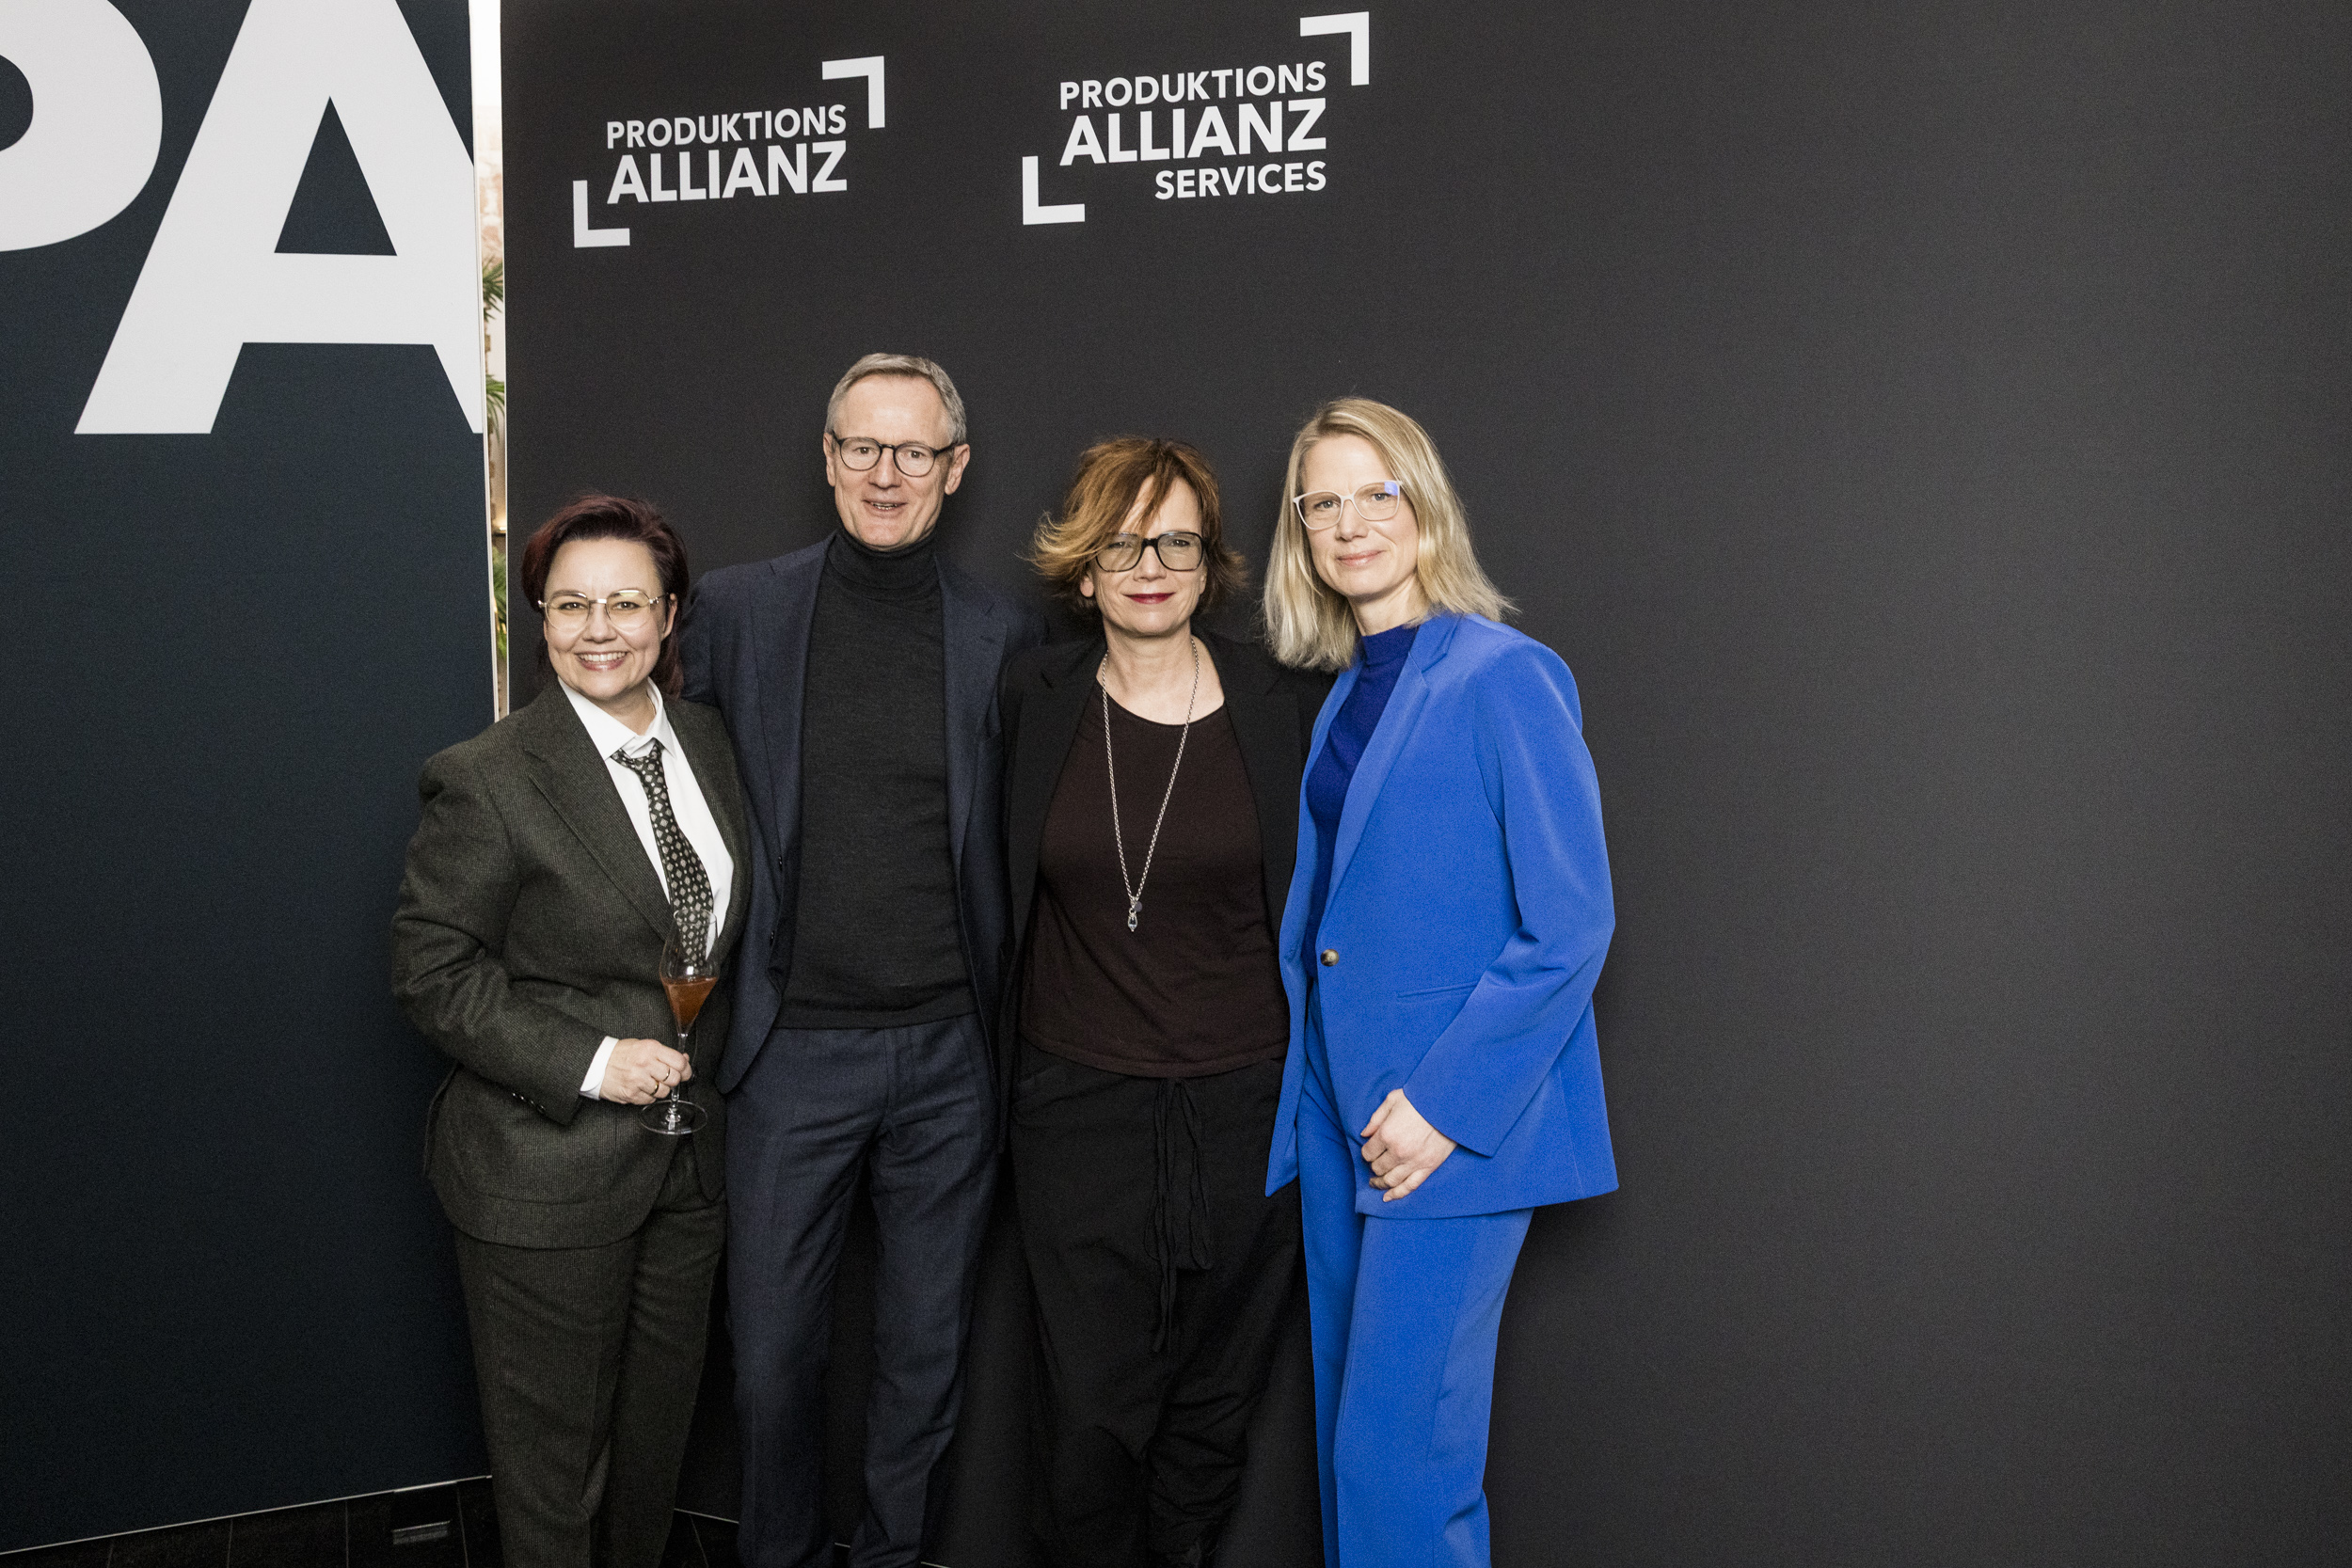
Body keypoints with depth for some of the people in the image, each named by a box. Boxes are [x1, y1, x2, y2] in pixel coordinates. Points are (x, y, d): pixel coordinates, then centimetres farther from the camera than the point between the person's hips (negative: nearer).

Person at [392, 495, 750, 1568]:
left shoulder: (707, 742, 4)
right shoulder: (486, 780, -15)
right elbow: (432, 973, -15)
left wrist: (699, 1062, 8)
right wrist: (588, 1065, -21)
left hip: (688, 1156, 6)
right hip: (546, 1173, -6)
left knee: (659, 1422, 20)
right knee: (554, 1441, 9)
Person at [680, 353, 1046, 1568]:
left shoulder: (1005, 636, 1)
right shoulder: (737, 611, -1)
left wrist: (1008, 1004, 2)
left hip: (949, 1054, 1)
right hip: (794, 1047, 0)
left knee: (929, 1347, 13)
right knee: (774, 1345, 9)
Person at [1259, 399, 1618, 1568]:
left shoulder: (1505, 678, -11)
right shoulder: (1345, 697, 13)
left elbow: (1571, 927, -14)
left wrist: (1444, 1102, -17)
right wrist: (1305, 1092, 11)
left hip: (1454, 1124, -8)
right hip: (1340, 1110, 8)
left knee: (1399, 1450, -7)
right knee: (1350, 1433, 14)